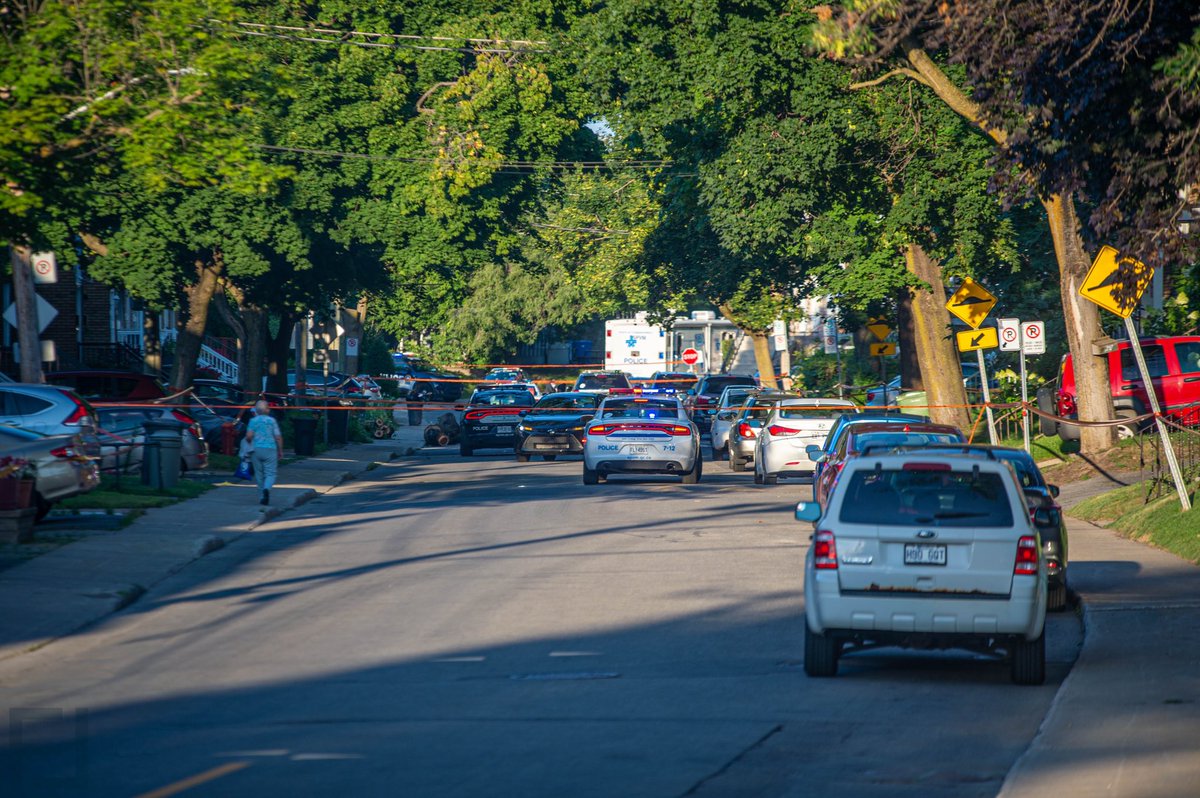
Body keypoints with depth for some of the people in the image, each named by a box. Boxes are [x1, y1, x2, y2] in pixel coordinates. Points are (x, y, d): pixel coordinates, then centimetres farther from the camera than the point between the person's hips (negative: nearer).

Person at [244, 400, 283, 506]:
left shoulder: (253, 421, 1)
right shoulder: (272, 421, 0)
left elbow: (249, 436, -9)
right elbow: (278, 437, -3)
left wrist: (250, 442, 14)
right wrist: (280, 450, 8)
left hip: (256, 449, 1)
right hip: (270, 449, -1)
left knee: (259, 474, 11)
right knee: (270, 473, -2)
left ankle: (264, 496, 15)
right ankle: (267, 488, -31)